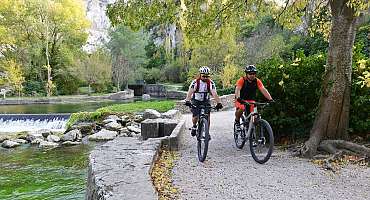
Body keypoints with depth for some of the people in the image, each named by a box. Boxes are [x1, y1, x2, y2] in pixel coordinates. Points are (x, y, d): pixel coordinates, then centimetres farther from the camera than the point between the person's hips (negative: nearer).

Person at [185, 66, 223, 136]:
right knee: (196, 116, -17)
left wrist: (219, 103, -42)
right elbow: (190, 92, -32)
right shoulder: (195, 82, -21)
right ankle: (194, 127, 15)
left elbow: (214, 94, -27)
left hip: (205, 101, 2)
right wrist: (187, 101, -50)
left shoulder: (211, 83, -17)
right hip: (196, 101, -1)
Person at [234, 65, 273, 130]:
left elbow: (263, 90, -21)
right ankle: (237, 121, -4)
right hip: (241, 100, -3)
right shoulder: (242, 80, -19)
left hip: (251, 100, 3)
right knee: (241, 109, -33)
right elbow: (237, 89, -33)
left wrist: (270, 99, -36)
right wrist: (238, 98, -53)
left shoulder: (257, 81, -10)